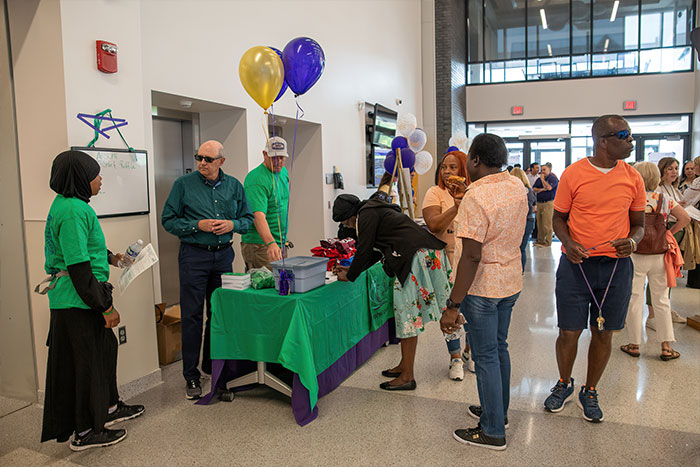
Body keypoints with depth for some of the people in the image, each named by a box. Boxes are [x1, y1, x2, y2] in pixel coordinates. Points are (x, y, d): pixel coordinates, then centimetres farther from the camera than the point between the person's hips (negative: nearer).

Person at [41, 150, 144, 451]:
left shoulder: (67, 204, 11)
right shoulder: (73, 210, -22)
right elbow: (79, 268, -24)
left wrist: (109, 257, 18)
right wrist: (106, 307, -20)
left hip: (73, 299, 10)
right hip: (77, 302, -10)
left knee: (105, 348, 21)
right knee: (86, 360, 2)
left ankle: (109, 407, 39)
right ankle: (85, 432, 18)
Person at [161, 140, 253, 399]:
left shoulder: (234, 186, 7)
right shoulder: (183, 184, -3)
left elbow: (248, 218, 13)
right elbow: (168, 220, -2)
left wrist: (232, 224, -9)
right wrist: (198, 225, -16)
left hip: (223, 254, 4)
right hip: (194, 255, -3)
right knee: (192, 315, 0)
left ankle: (212, 365, 29)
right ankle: (191, 375, 10)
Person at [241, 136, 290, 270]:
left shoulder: (283, 172, 9)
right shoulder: (256, 180, -19)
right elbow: (258, 215, -31)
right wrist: (270, 243, -45)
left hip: (280, 243, 9)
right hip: (261, 244, -9)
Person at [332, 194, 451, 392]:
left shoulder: (366, 214, -6)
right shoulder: (375, 211, 24)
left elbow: (364, 251, -7)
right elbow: (375, 252, 28)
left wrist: (349, 276, 7)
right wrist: (352, 269, 28)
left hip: (418, 256, -10)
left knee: (408, 313, -5)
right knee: (407, 313, 14)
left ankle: (407, 377, 2)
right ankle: (404, 366, 23)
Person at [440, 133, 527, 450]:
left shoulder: (475, 197, -23)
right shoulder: (518, 188, 2)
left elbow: (471, 256, -26)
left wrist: (453, 305, -23)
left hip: (483, 286, -8)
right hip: (511, 282, 8)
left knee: (485, 356, 4)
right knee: (499, 347, 21)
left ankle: (493, 431, 16)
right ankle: (498, 411, 38)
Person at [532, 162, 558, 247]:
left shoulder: (553, 178, -2)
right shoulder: (539, 179, 17)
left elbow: (549, 187, -19)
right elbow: (534, 189, 8)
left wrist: (543, 179, -6)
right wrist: (542, 189, -9)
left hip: (548, 203, -6)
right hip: (539, 202, 6)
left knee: (546, 224, -8)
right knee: (539, 223, 8)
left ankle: (547, 242, -1)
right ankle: (540, 240, 16)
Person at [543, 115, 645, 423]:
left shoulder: (633, 178, 3)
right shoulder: (573, 174, -5)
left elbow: (638, 224, 11)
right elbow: (559, 217, 4)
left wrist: (632, 241, -12)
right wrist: (568, 243, -16)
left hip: (616, 265, 3)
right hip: (576, 263, -2)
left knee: (603, 334, 10)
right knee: (569, 332, 3)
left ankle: (590, 392, 31)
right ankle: (564, 384, 29)